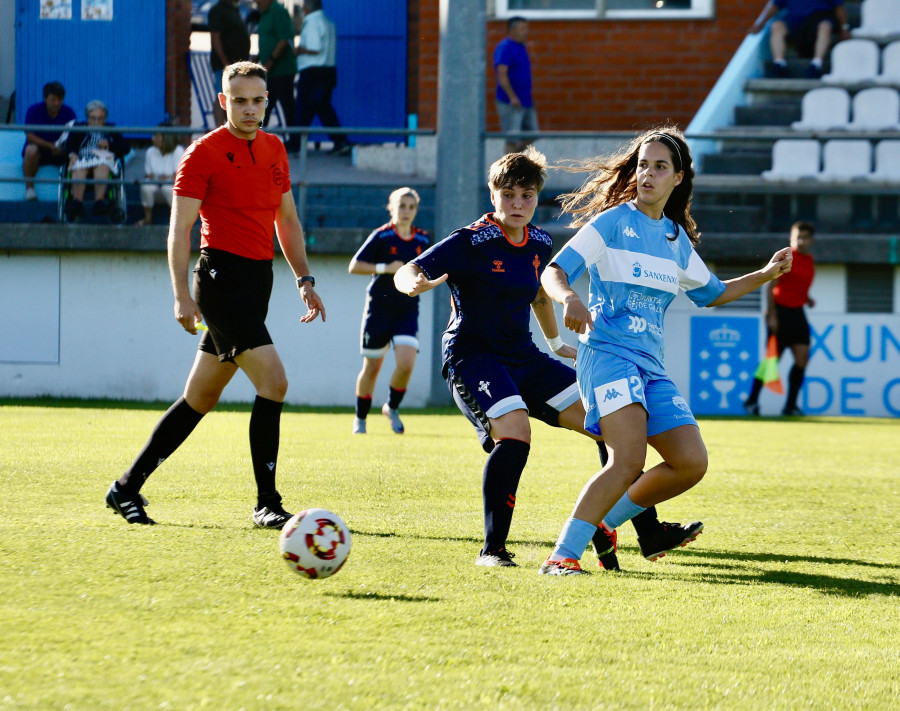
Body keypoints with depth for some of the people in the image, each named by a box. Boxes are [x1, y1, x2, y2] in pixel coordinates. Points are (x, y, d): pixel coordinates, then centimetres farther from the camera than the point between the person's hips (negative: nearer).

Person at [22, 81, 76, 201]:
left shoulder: (68, 112, -2)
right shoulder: (34, 110, -8)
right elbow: (30, 136, -14)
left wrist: (60, 147, -30)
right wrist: (50, 146, -27)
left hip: (61, 152, 1)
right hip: (39, 149, -1)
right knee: (31, 150, -37)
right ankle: (29, 189, -27)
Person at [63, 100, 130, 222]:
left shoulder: (112, 130, 32)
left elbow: (126, 148, 18)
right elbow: (69, 144, 14)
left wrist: (109, 145, 0)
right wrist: (72, 154, -10)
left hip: (105, 158, 0)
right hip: (82, 157, 0)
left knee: (102, 166, -40)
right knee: (79, 168, -39)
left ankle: (99, 201, -60)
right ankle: (77, 201, -59)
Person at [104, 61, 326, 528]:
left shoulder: (274, 150, 15)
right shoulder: (205, 152, -6)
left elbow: (287, 220, 24)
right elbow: (179, 228, -9)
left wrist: (304, 280, 17)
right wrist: (182, 294, -16)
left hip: (257, 280, 8)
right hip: (222, 274, -8)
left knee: (201, 398, 10)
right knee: (273, 381, -17)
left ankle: (128, 488, 19)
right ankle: (266, 504, -11)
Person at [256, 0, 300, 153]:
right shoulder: (264, 14, 17)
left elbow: (284, 40, -21)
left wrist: (271, 61, -21)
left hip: (282, 70, -10)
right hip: (269, 71, 10)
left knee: (287, 105, -5)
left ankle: (294, 142, 0)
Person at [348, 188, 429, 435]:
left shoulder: (422, 240, 6)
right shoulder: (381, 236, -6)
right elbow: (354, 266, -7)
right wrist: (385, 268, -17)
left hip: (407, 310, 3)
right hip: (379, 308, -3)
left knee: (406, 363, -16)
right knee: (371, 367, 5)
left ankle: (392, 408, 9)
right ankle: (360, 418, 23)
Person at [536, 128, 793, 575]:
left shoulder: (678, 240, 17)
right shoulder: (611, 223, -2)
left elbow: (714, 293, 31)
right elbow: (553, 273, -9)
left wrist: (766, 274, 19)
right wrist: (569, 299, -31)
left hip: (650, 366, 7)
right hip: (607, 352, -7)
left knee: (691, 463, -3)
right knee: (629, 460, -25)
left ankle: (601, 520, 12)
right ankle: (562, 555, -22)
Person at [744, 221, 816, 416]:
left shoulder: (809, 260, 11)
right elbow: (769, 286, -12)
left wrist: (807, 298, 7)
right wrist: (771, 315, -16)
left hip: (797, 313, 7)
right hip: (780, 312, -7)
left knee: (802, 358, -4)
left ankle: (790, 405, 2)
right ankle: (751, 401, 12)